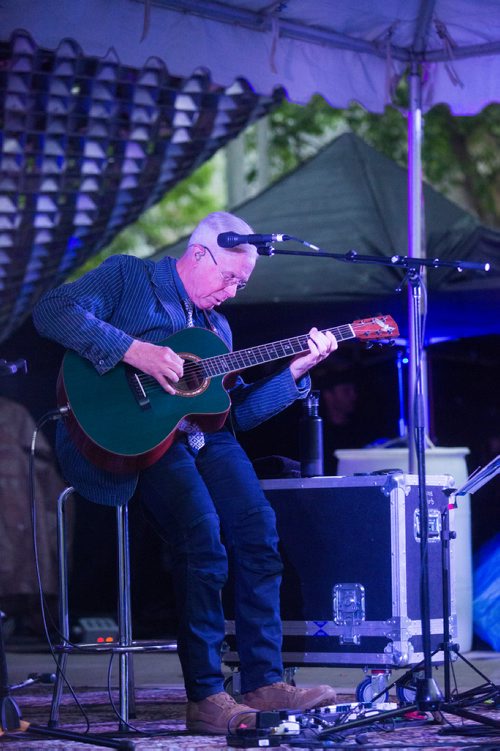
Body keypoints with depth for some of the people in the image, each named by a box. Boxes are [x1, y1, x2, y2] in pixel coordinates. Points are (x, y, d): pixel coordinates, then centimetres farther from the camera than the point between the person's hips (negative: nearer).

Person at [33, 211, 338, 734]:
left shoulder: (217, 326, 27)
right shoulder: (129, 277, 7)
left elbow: (238, 411, 22)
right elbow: (51, 312, -10)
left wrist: (296, 371, 10)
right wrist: (134, 349, -18)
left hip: (199, 434, 7)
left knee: (258, 529, -17)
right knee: (202, 529, -28)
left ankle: (263, 684, -12)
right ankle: (205, 698, -23)